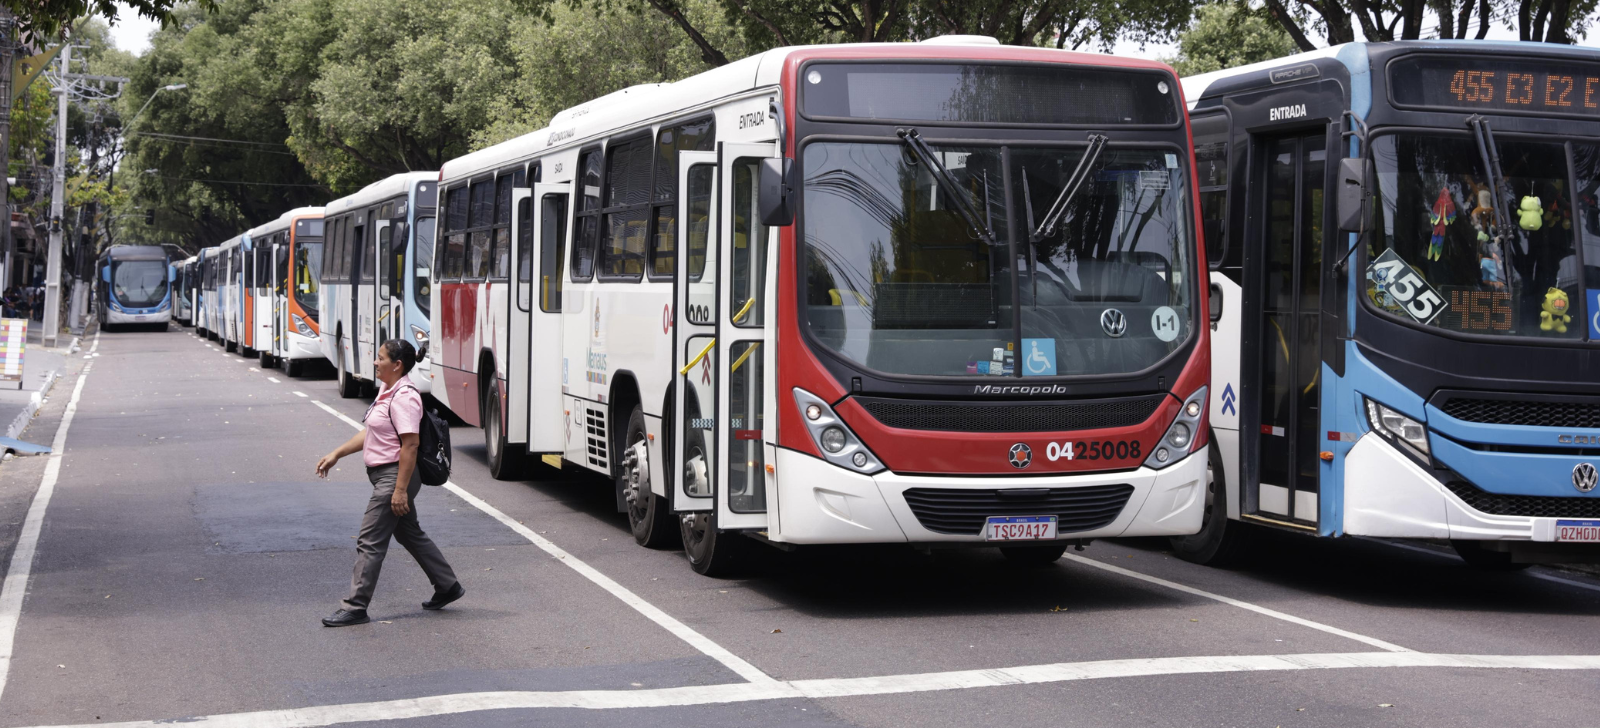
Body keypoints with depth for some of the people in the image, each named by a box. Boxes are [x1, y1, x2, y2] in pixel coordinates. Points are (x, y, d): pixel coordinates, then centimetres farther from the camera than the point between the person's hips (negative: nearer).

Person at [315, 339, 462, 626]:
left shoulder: (404, 398, -20)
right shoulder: (387, 392, 12)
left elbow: (410, 445, -24)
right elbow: (369, 433, 20)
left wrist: (400, 489, -25)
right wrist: (336, 454, 17)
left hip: (395, 476, -11)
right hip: (383, 475, 11)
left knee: (370, 542, -7)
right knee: (409, 534, 20)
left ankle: (355, 608, -2)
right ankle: (447, 587, 31)